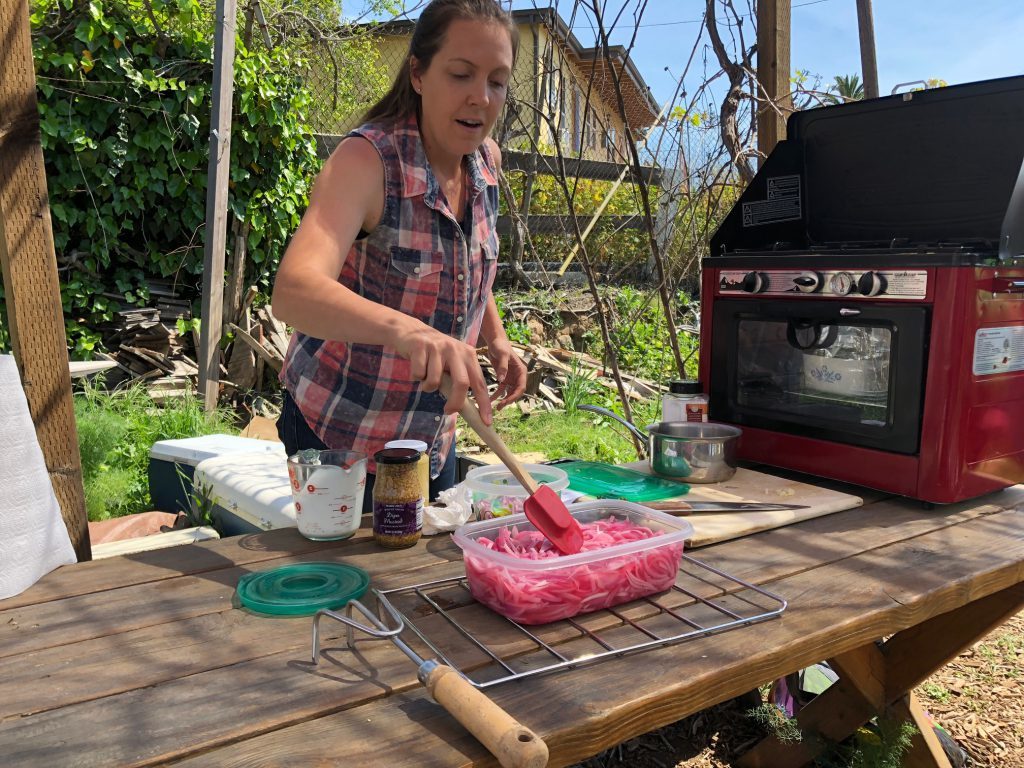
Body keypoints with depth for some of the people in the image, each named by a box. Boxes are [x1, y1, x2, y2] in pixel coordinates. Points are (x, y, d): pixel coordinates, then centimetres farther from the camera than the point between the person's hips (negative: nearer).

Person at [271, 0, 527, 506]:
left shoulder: (486, 162, -3)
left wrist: (496, 339, 1)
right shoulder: (367, 160, -23)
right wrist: (403, 328, -57)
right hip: (339, 437, -6)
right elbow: (293, 292, -40)